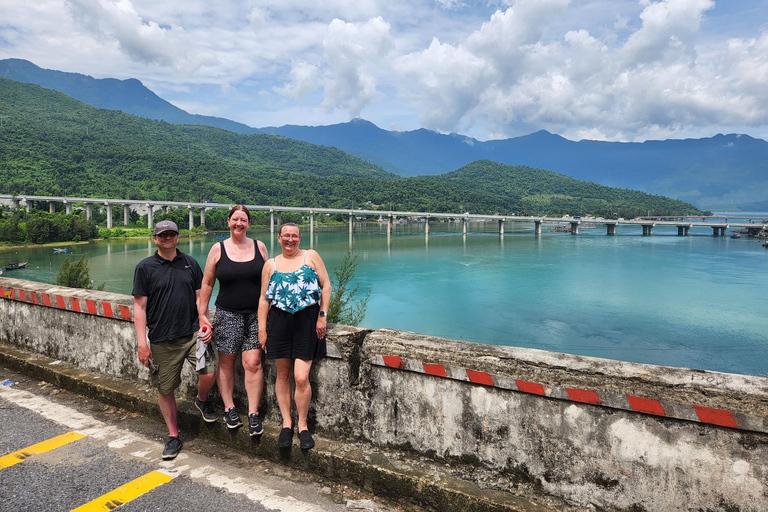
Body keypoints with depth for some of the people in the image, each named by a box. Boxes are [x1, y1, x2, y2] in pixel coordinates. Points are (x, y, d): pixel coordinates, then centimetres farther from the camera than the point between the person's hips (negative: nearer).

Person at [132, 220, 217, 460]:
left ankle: (202, 400, 18)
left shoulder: (190, 263, 8)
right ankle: (173, 436, 26)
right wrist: (142, 342, -7)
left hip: (191, 333, 1)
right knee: (165, 389, 7)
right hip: (161, 340, -1)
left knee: (209, 372, -16)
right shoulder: (145, 267, 0)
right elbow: (140, 306, -1)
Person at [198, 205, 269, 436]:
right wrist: (202, 315, 2)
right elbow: (206, 283, 5)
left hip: (256, 314, 0)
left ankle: (253, 413, 5)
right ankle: (229, 408, 23)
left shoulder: (259, 246, 4)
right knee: (226, 363, 7)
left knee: (253, 363, -5)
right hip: (227, 315, 0)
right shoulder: (218, 249, 1)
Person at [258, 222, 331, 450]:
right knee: (283, 375, 8)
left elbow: (326, 286, 3)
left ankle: (303, 425, 11)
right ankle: (286, 423, 22)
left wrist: (322, 316, -5)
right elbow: (264, 298, 9)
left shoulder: (311, 256, 5)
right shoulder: (271, 264, 10)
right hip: (279, 322, 3)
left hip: (307, 320, -2)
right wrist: (262, 329, 4)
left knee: (301, 377, -7)